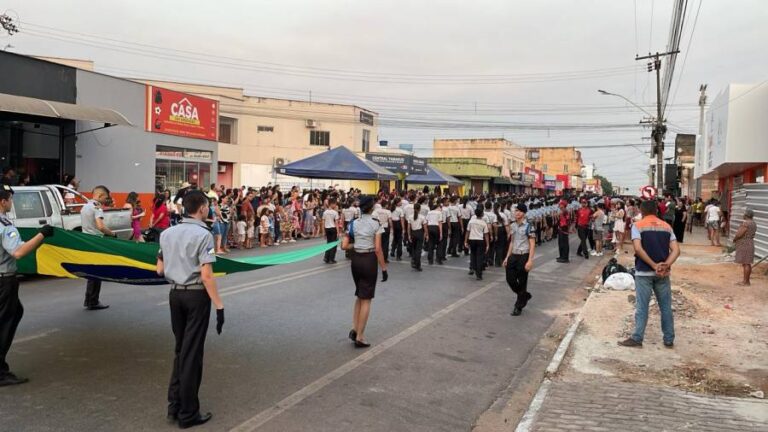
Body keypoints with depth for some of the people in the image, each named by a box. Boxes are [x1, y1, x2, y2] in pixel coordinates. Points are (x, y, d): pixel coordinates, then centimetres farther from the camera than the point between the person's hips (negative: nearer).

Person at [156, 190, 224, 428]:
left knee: (180, 350, 19)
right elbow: (206, 276, -19)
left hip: (175, 293, 6)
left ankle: (174, 406, 26)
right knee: (192, 353, 3)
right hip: (196, 295, -6)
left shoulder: (167, 233, 5)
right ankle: (188, 413, 14)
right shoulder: (203, 234, -14)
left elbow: (160, 270, 10)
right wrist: (219, 306, -16)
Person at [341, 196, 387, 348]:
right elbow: (377, 249, -14)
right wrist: (384, 268, -8)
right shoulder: (375, 224, -10)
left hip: (356, 260, 5)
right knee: (366, 299, 3)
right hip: (369, 260, -5)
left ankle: (354, 329, 13)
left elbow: (344, 246, -3)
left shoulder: (353, 223, 2)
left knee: (360, 296, 22)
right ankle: (359, 337, 7)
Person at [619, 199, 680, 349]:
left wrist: (654, 265, -14)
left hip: (644, 272, -3)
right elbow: (676, 250, -3)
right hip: (662, 273, 3)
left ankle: (637, 338, 5)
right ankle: (669, 339, 17)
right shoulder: (667, 226, 8)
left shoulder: (638, 226, -3)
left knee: (642, 306, 1)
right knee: (666, 306, 11)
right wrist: (665, 265, -13)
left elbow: (638, 249, -17)